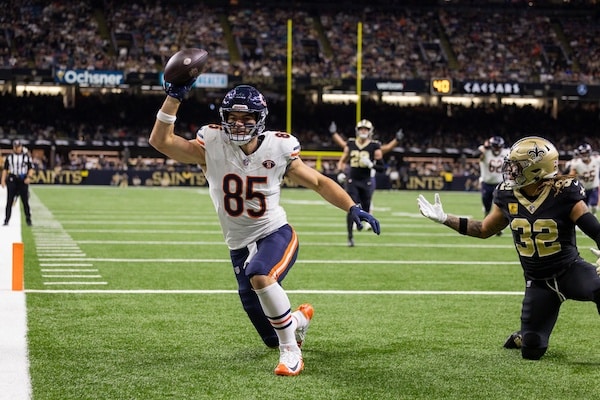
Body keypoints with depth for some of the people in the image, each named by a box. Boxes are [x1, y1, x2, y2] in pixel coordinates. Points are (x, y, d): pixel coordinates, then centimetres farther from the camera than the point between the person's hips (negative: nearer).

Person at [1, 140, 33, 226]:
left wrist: (29, 177, -13)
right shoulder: (9, 157, 9)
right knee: (9, 201, -1)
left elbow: (31, 168, 3)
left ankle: (28, 219, 8)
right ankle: (6, 220, 0)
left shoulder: (26, 156, 5)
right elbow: (5, 169, 11)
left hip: (23, 180, -1)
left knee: (25, 201, 0)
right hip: (12, 180, 1)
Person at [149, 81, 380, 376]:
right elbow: (161, 141, -16)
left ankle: (291, 351, -21)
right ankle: (298, 319, 50)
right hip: (239, 245, 3)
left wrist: (352, 208, -11)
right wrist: (173, 98, -25)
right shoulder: (211, 145, -10)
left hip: (275, 234, -3)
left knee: (260, 276, -40)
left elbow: (319, 182, 1)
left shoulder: (278, 148, -10)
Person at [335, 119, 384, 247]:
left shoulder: (375, 147, -4)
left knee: (365, 209, 6)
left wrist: (370, 164, -20)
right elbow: (343, 160, 18)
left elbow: (381, 168, -3)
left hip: (366, 181, -1)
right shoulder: (350, 144, 5)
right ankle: (350, 236, -3)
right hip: (352, 180, 1)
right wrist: (340, 172, 2)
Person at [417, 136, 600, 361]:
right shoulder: (508, 196, -3)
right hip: (538, 281, 3)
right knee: (531, 351, 2)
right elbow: (484, 230, 12)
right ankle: (522, 338, 38)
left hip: (570, 269, -3)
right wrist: (444, 219, 9)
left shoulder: (563, 194, -17)